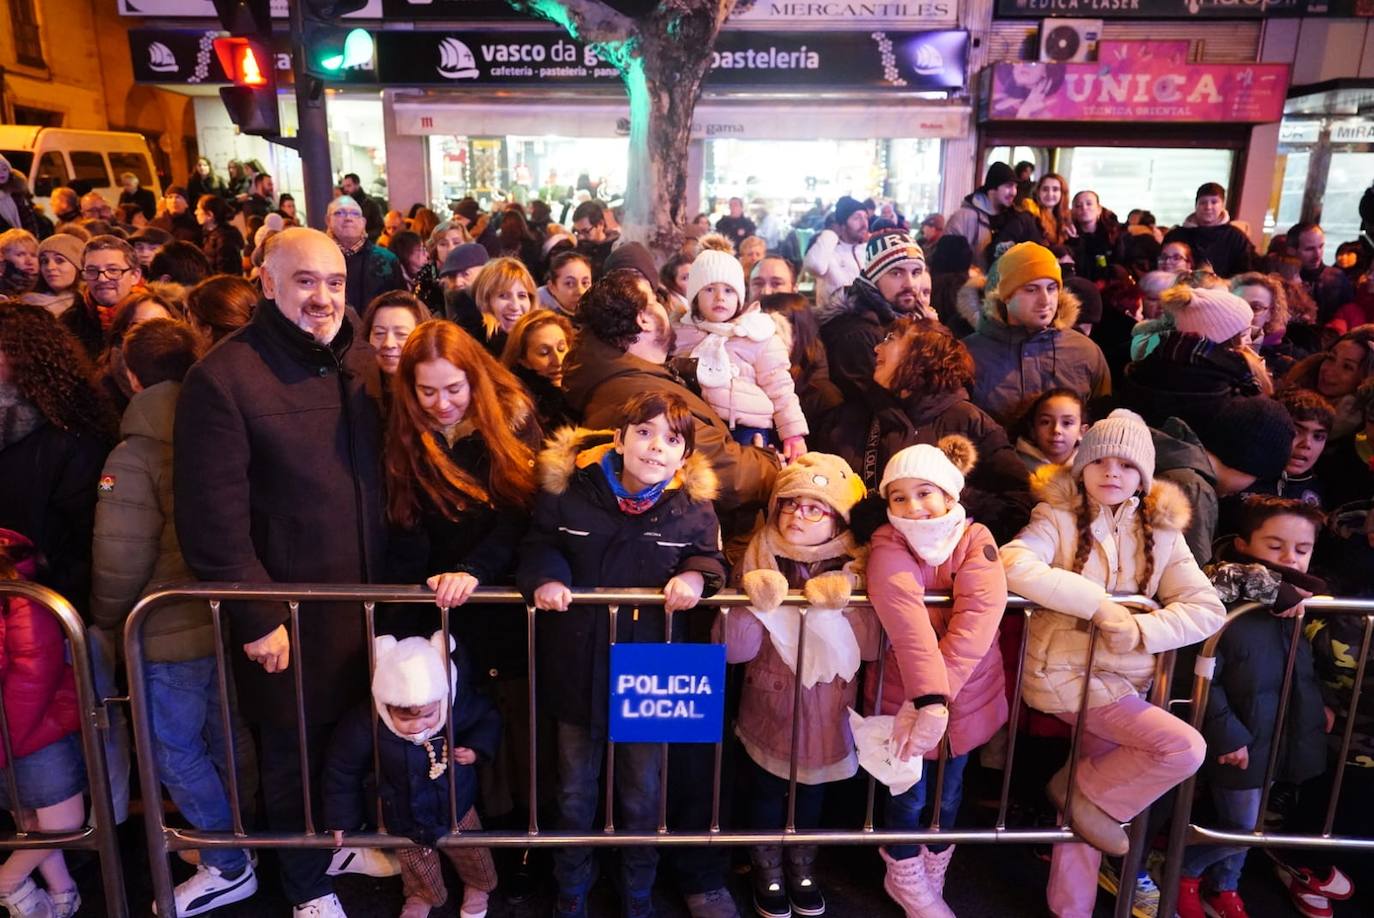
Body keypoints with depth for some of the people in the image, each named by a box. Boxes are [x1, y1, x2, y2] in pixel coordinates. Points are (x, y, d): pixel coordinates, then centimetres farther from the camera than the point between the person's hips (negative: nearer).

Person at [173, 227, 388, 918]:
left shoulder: (360, 364, 5)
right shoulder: (223, 377, -16)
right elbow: (212, 518, -17)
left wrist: (393, 577, 11)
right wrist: (256, 617, -15)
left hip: (368, 598, 6)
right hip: (289, 614, -5)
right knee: (297, 751, 13)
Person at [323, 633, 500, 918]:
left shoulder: (459, 705, -32)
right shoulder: (365, 724, -35)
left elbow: (489, 718, -7)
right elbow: (342, 769, -15)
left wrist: (476, 749, -24)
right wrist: (343, 818, -5)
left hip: (456, 807, 1)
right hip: (404, 817, 0)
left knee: (473, 856, 24)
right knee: (417, 868, 26)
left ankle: (478, 885, 57)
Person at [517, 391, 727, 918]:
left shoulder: (693, 505, -10)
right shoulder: (567, 489, -11)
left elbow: (710, 556, 4)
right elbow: (538, 545, 3)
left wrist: (696, 575, -17)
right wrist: (545, 576, -18)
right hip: (577, 669, 0)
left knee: (642, 795, 19)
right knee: (575, 791, 20)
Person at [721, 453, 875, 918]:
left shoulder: (853, 569, -10)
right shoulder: (758, 563, -13)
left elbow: (872, 645, -18)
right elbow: (732, 649, -19)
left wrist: (840, 604, -31)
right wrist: (758, 606, -35)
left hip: (826, 710, 2)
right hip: (769, 709, -1)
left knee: (812, 793, 22)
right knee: (765, 794, 15)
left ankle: (802, 867, 48)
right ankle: (768, 873, 42)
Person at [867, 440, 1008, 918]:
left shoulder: (975, 539, -12)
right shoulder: (887, 546, -17)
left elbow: (980, 614, -27)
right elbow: (908, 622, -33)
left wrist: (935, 699, -37)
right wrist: (928, 696, -47)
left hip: (968, 695, 3)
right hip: (905, 694, -2)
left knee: (948, 792, 20)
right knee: (908, 794, 14)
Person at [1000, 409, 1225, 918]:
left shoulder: (1161, 532, 5)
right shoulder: (1058, 519, -7)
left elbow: (1207, 608, -3)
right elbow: (1014, 565, -27)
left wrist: (1142, 629, -19)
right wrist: (1099, 602, -28)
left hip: (1124, 676, 5)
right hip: (1067, 672, -5)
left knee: (1093, 802, 14)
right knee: (1184, 747, -18)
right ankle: (1084, 793, 5)